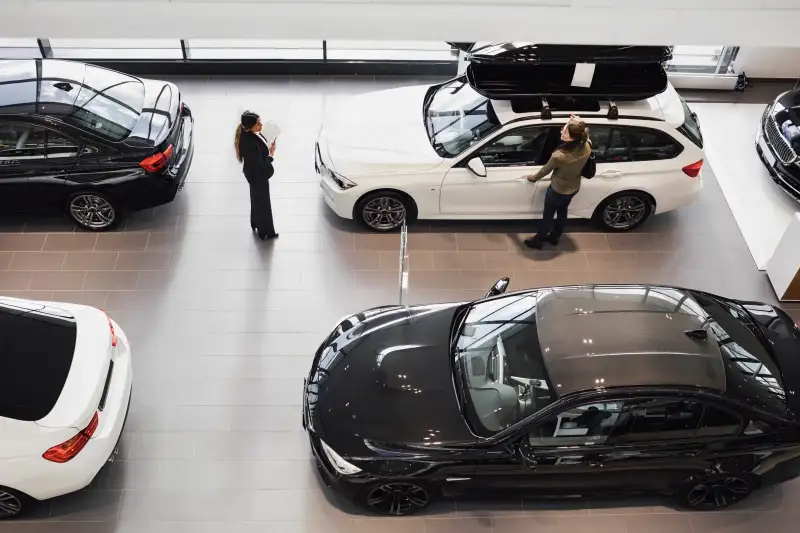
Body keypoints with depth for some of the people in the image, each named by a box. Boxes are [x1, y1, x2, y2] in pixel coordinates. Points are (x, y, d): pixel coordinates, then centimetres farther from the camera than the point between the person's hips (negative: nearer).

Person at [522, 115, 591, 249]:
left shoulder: (559, 156, -38)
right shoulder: (587, 147, -24)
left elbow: (545, 170, -17)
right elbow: (585, 137, 5)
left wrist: (533, 177, 3)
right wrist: (579, 125, -10)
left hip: (558, 191, -6)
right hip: (574, 188, 6)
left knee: (548, 215, 20)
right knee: (562, 212, 30)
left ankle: (537, 240, 44)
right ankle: (554, 237, 53)